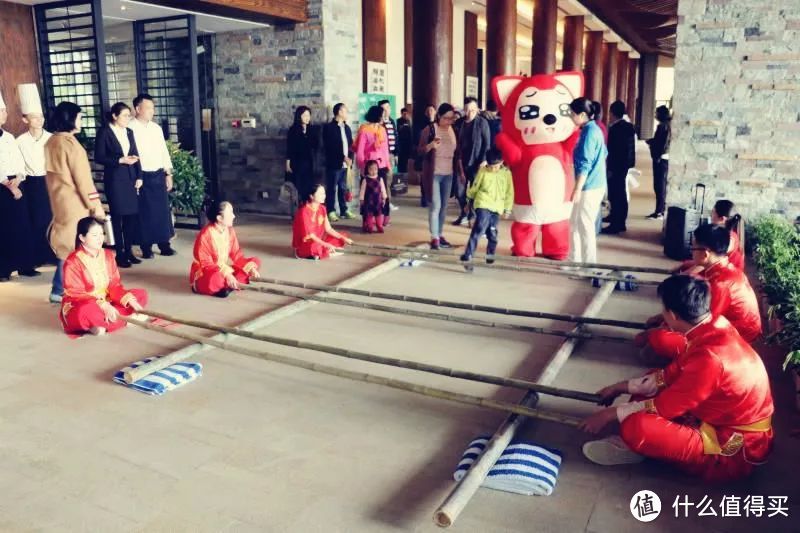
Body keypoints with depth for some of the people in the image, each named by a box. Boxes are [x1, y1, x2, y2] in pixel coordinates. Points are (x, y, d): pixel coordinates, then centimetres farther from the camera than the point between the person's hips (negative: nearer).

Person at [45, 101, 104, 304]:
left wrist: (62, 198, 21)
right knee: (74, 246, 0)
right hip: (74, 202, -8)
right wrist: (95, 204, -13)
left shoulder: (51, 142, 9)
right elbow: (82, 178, -17)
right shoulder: (70, 143, -17)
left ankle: (60, 288, 18)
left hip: (59, 200, 8)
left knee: (66, 244, 14)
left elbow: (53, 174, 15)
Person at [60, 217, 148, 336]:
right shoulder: (73, 261, -14)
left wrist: (129, 299, -17)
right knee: (87, 311, -43)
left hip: (107, 303, 7)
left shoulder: (108, 255, 5)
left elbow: (115, 285, 2)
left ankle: (102, 324, -21)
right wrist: (103, 305, -31)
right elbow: (76, 294, -19)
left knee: (141, 294, -7)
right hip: (81, 306, -7)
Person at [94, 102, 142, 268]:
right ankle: (120, 254, 7)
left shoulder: (129, 132, 12)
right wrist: (120, 160, -15)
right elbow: (99, 157, -7)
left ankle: (129, 250, 16)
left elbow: (135, 155, 11)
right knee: (117, 216, 0)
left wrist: (139, 176, 2)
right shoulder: (104, 132, -3)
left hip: (130, 178, 5)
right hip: (114, 179, -5)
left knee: (132, 215, 5)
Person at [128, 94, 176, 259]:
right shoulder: (130, 128, -8)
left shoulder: (156, 128, 11)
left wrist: (168, 174, 11)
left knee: (163, 210, 7)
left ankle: (164, 244, 17)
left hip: (159, 175, 5)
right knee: (145, 212, 1)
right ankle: (146, 247, 11)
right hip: (142, 176, -5)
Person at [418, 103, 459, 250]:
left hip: (448, 174, 5)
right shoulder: (429, 129, -6)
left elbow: (456, 152, 16)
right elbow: (420, 150, -7)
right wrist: (431, 145, -26)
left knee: (444, 206, 9)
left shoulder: (453, 130, 9)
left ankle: (440, 235, 18)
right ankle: (434, 238, -5)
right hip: (433, 173, -5)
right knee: (435, 205, -9)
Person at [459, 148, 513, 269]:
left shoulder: (506, 173, 0)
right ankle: (468, 254, -18)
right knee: (479, 229, -16)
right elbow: (475, 187, 8)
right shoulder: (483, 171, -5)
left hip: (497, 207, 3)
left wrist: (507, 209, 7)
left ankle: (490, 254, 30)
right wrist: (469, 198, 17)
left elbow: (509, 192, 6)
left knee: (492, 232, 10)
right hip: (483, 205, -3)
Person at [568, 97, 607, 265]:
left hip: (589, 187, -10)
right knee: (576, 223, 17)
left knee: (584, 225, -1)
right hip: (596, 183, 10)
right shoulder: (594, 129, 11)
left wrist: (578, 189, -21)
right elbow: (603, 155, 21)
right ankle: (575, 258, 26)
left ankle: (589, 263, 8)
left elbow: (585, 164, -22)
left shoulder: (589, 132, -18)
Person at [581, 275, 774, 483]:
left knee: (636, 427, -28)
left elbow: (664, 407, -21)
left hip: (734, 451, -9)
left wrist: (610, 414, -9)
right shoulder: (715, 326, -4)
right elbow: (672, 374, 8)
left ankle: (632, 444, 4)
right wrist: (622, 387, 12)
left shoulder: (709, 357, -32)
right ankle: (630, 442, 1)